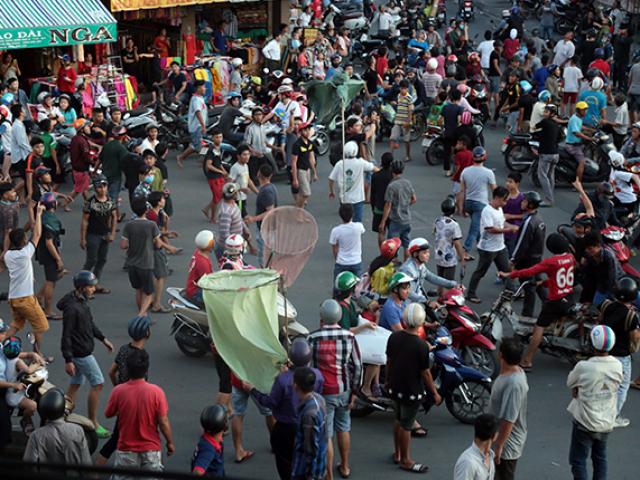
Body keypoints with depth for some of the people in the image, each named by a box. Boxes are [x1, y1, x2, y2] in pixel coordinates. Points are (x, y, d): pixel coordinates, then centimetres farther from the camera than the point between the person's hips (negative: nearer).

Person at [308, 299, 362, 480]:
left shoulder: (313, 338, -15)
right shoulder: (349, 337, -8)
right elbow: (358, 366, -5)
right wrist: (354, 391, 6)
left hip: (323, 392, -3)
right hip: (344, 390, 3)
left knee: (326, 435, 4)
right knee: (343, 428, 23)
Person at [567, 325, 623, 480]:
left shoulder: (584, 367, -24)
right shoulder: (617, 366, -9)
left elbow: (570, 384, -7)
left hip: (585, 423, -5)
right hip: (607, 422, 5)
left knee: (578, 461, 6)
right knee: (600, 458, 22)